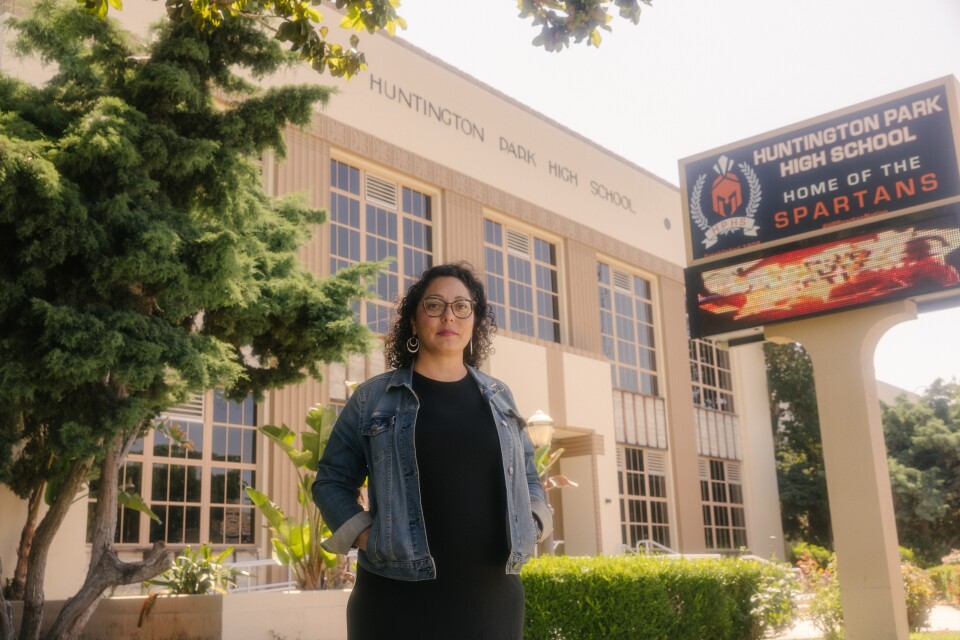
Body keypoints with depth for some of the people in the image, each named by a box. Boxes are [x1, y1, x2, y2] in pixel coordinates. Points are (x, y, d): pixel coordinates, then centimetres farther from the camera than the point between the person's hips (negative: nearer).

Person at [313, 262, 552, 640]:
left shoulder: (499, 398, 13)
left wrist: (530, 524, 5)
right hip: (399, 595, -3)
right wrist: (364, 535, -6)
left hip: (492, 593, 3)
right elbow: (332, 479, 7)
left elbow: (527, 474, 21)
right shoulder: (373, 397, 3)